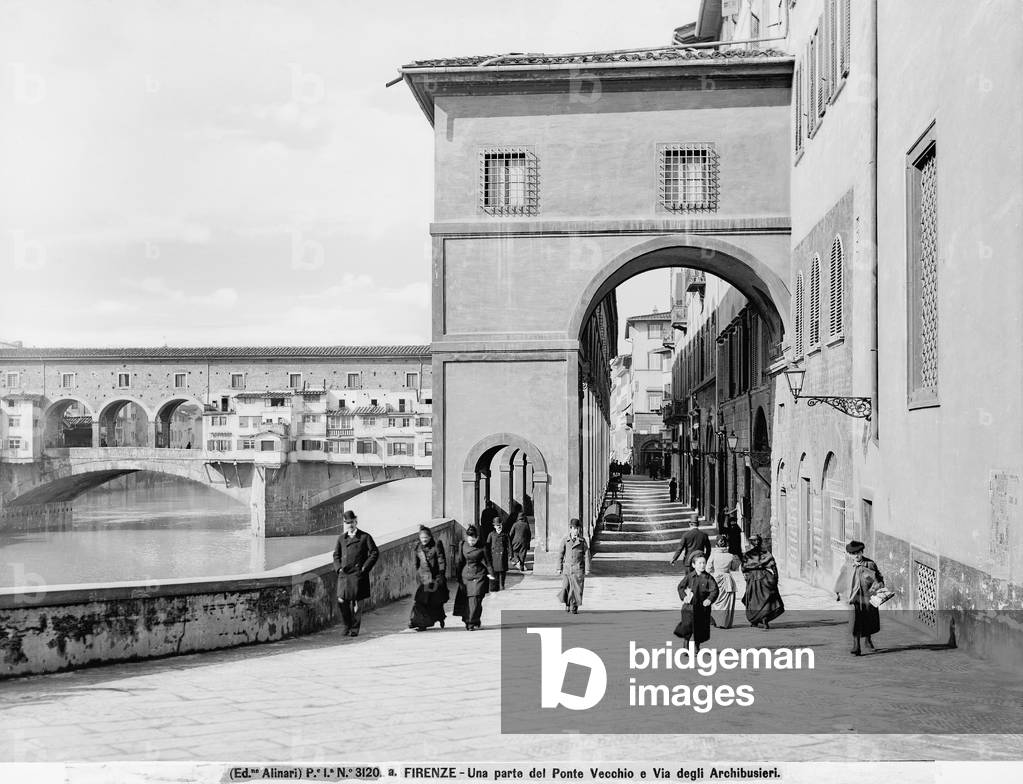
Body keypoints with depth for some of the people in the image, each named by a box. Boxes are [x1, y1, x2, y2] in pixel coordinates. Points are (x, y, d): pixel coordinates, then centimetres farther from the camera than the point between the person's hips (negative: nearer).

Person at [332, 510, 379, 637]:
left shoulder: (365, 537, 3)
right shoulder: (341, 538, 15)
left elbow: (374, 553, 2)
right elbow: (336, 555, 21)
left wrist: (365, 567, -6)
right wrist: (338, 567, 5)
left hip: (357, 574, -4)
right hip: (343, 574, 4)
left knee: (355, 601, -3)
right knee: (342, 600, -3)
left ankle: (354, 629, 7)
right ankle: (347, 626, 14)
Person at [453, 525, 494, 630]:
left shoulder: (482, 547, -7)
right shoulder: (463, 545, 2)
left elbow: (487, 561, -1)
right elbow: (459, 561, 10)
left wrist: (490, 573, -6)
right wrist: (458, 575, 11)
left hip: (479, 576, -3)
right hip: (465, 575, 3)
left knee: (475, 599, -10)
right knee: (464, 600, 4)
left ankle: (472, 623, -3)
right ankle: (468, 621, 20)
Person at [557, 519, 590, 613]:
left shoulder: (582, 541, 3)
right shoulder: (565, 540, 3)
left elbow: (586, 555, 4)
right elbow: (561, 555, 8)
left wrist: (587, 569, 0)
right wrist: (559, 568, 6)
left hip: (578, 569, 0)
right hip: (567, 568, 0)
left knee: (576, 588, -1)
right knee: (565, 587, -3)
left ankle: (574, 607, 13)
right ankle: (567, 604, 21)